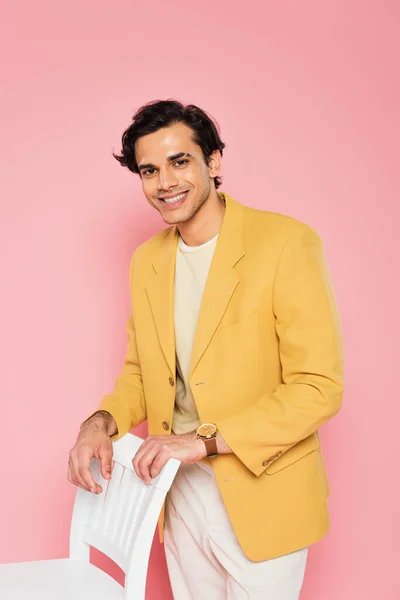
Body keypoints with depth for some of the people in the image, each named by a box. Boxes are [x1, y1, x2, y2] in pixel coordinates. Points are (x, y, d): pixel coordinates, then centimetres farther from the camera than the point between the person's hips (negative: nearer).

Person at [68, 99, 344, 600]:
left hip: (260, 499, -5)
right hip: (179, 492, 5)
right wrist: (103, 421, -5)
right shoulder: (146, 261, 5)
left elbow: (320, 388, -19)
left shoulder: (287, 243, -16)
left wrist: (205, 440, -22)